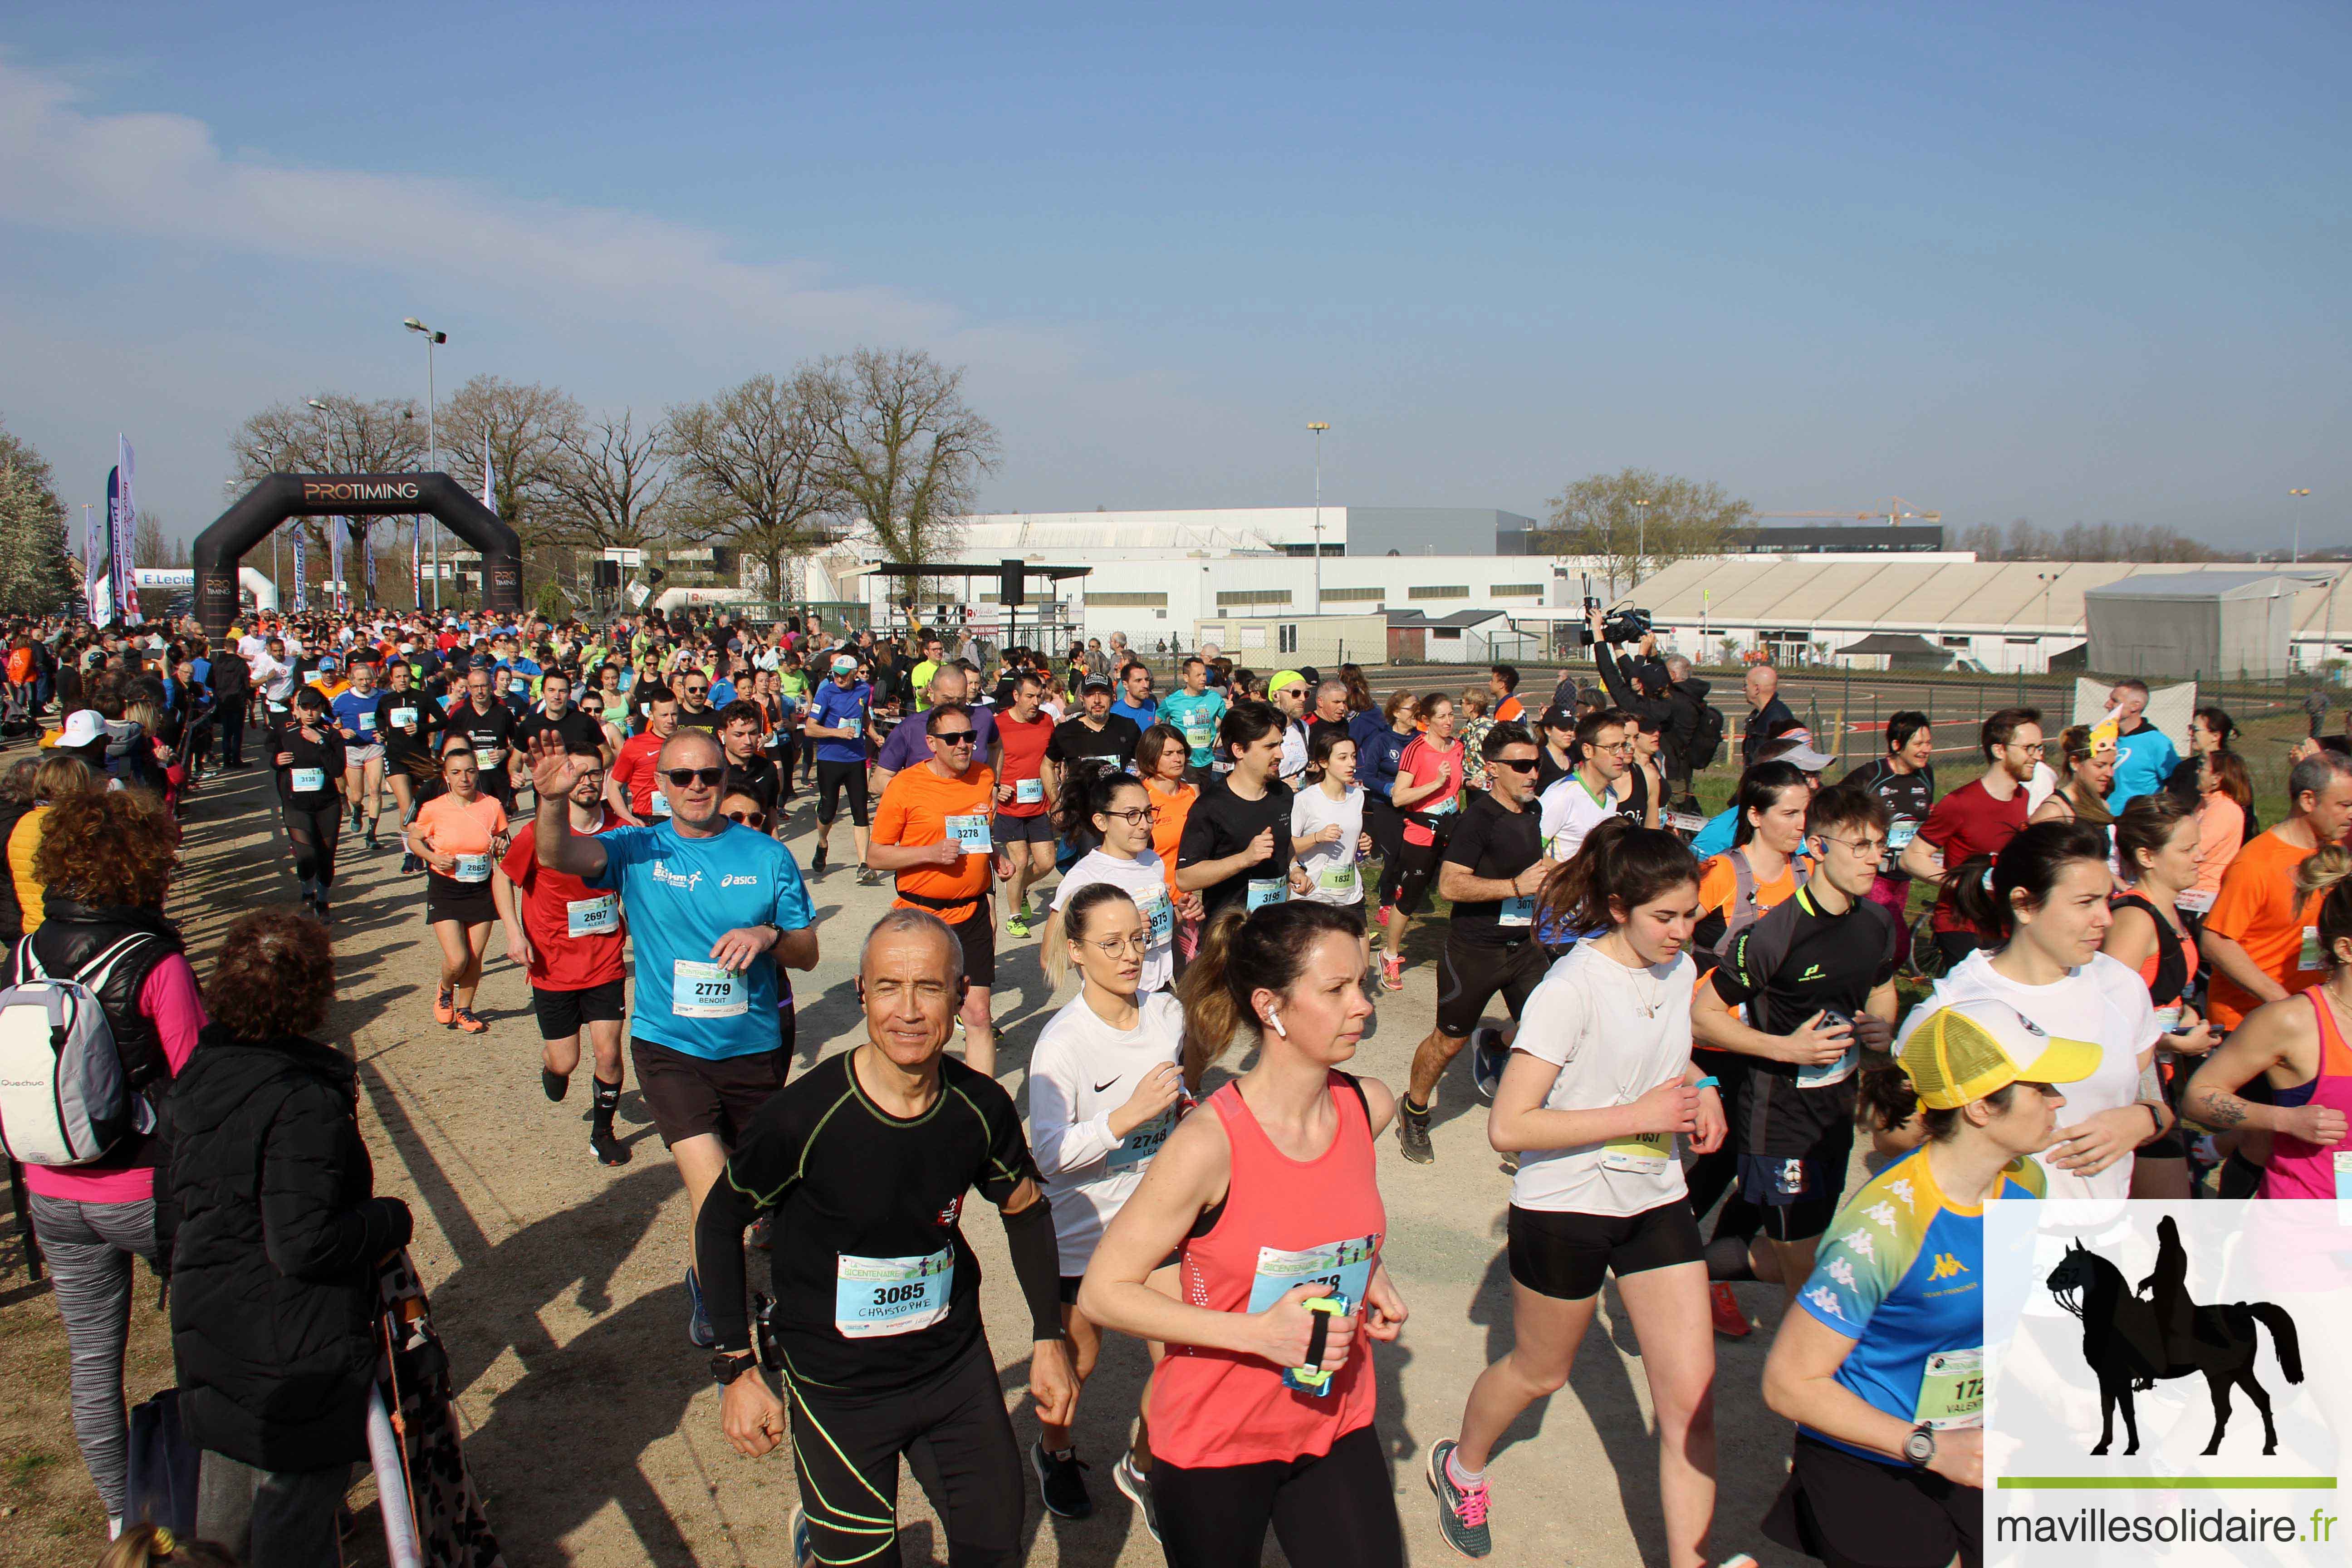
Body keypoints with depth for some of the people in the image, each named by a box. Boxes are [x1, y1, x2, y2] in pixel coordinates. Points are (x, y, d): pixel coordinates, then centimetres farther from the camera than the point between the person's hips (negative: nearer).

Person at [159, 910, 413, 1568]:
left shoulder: (195, 1077, 0)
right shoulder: (304, 1102, -27)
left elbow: (169, 1208, 9)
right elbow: (306, 1243, -28)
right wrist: (393, 1219, -14)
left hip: (206, 1328, 8)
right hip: (295, 1353, -8)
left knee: (227, 1490, 27)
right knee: (295, 1507, 9)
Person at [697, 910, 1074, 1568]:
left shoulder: (981, 1107, -13)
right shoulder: (802, 1117, -24)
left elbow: (1027, 1212, 6)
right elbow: (719, 1223, -9)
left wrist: (1049, 1340, 7)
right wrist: (737, 1370, -9)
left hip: (956, 1362, 4)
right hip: (836, 1385, -3)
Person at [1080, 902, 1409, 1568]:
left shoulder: (1370, 1106, -8)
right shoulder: (1208, 1143, -25)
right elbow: (1102, 1292, -19)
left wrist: (1368, 1271, 0)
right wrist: (1257, 1333, -25)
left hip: (1337, 1424, 5)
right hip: (1216, 1438, -4)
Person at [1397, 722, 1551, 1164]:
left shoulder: (1534, 813, 8)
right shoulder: (1479, 818, -17)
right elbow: (1450, 884, -26)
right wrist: (1517, 886, -28)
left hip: (1523, 946, 7)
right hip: (1474, 949, -7)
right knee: (1450, 1041, 5)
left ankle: (1493, 1044, 32)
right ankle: (1413, 1112, 28)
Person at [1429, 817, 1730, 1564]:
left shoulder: (1678, 970, -2)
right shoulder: (1571, 989, -24)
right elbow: (1508, 1126, -28)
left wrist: (1702, 1089, -1)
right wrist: (1638, 1116, -27)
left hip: (1657, 1200, 5)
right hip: (1567, 1206, -5)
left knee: (1692, 1398, -2)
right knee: (1540, 1373, 18)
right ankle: (1461, 1466, 48)